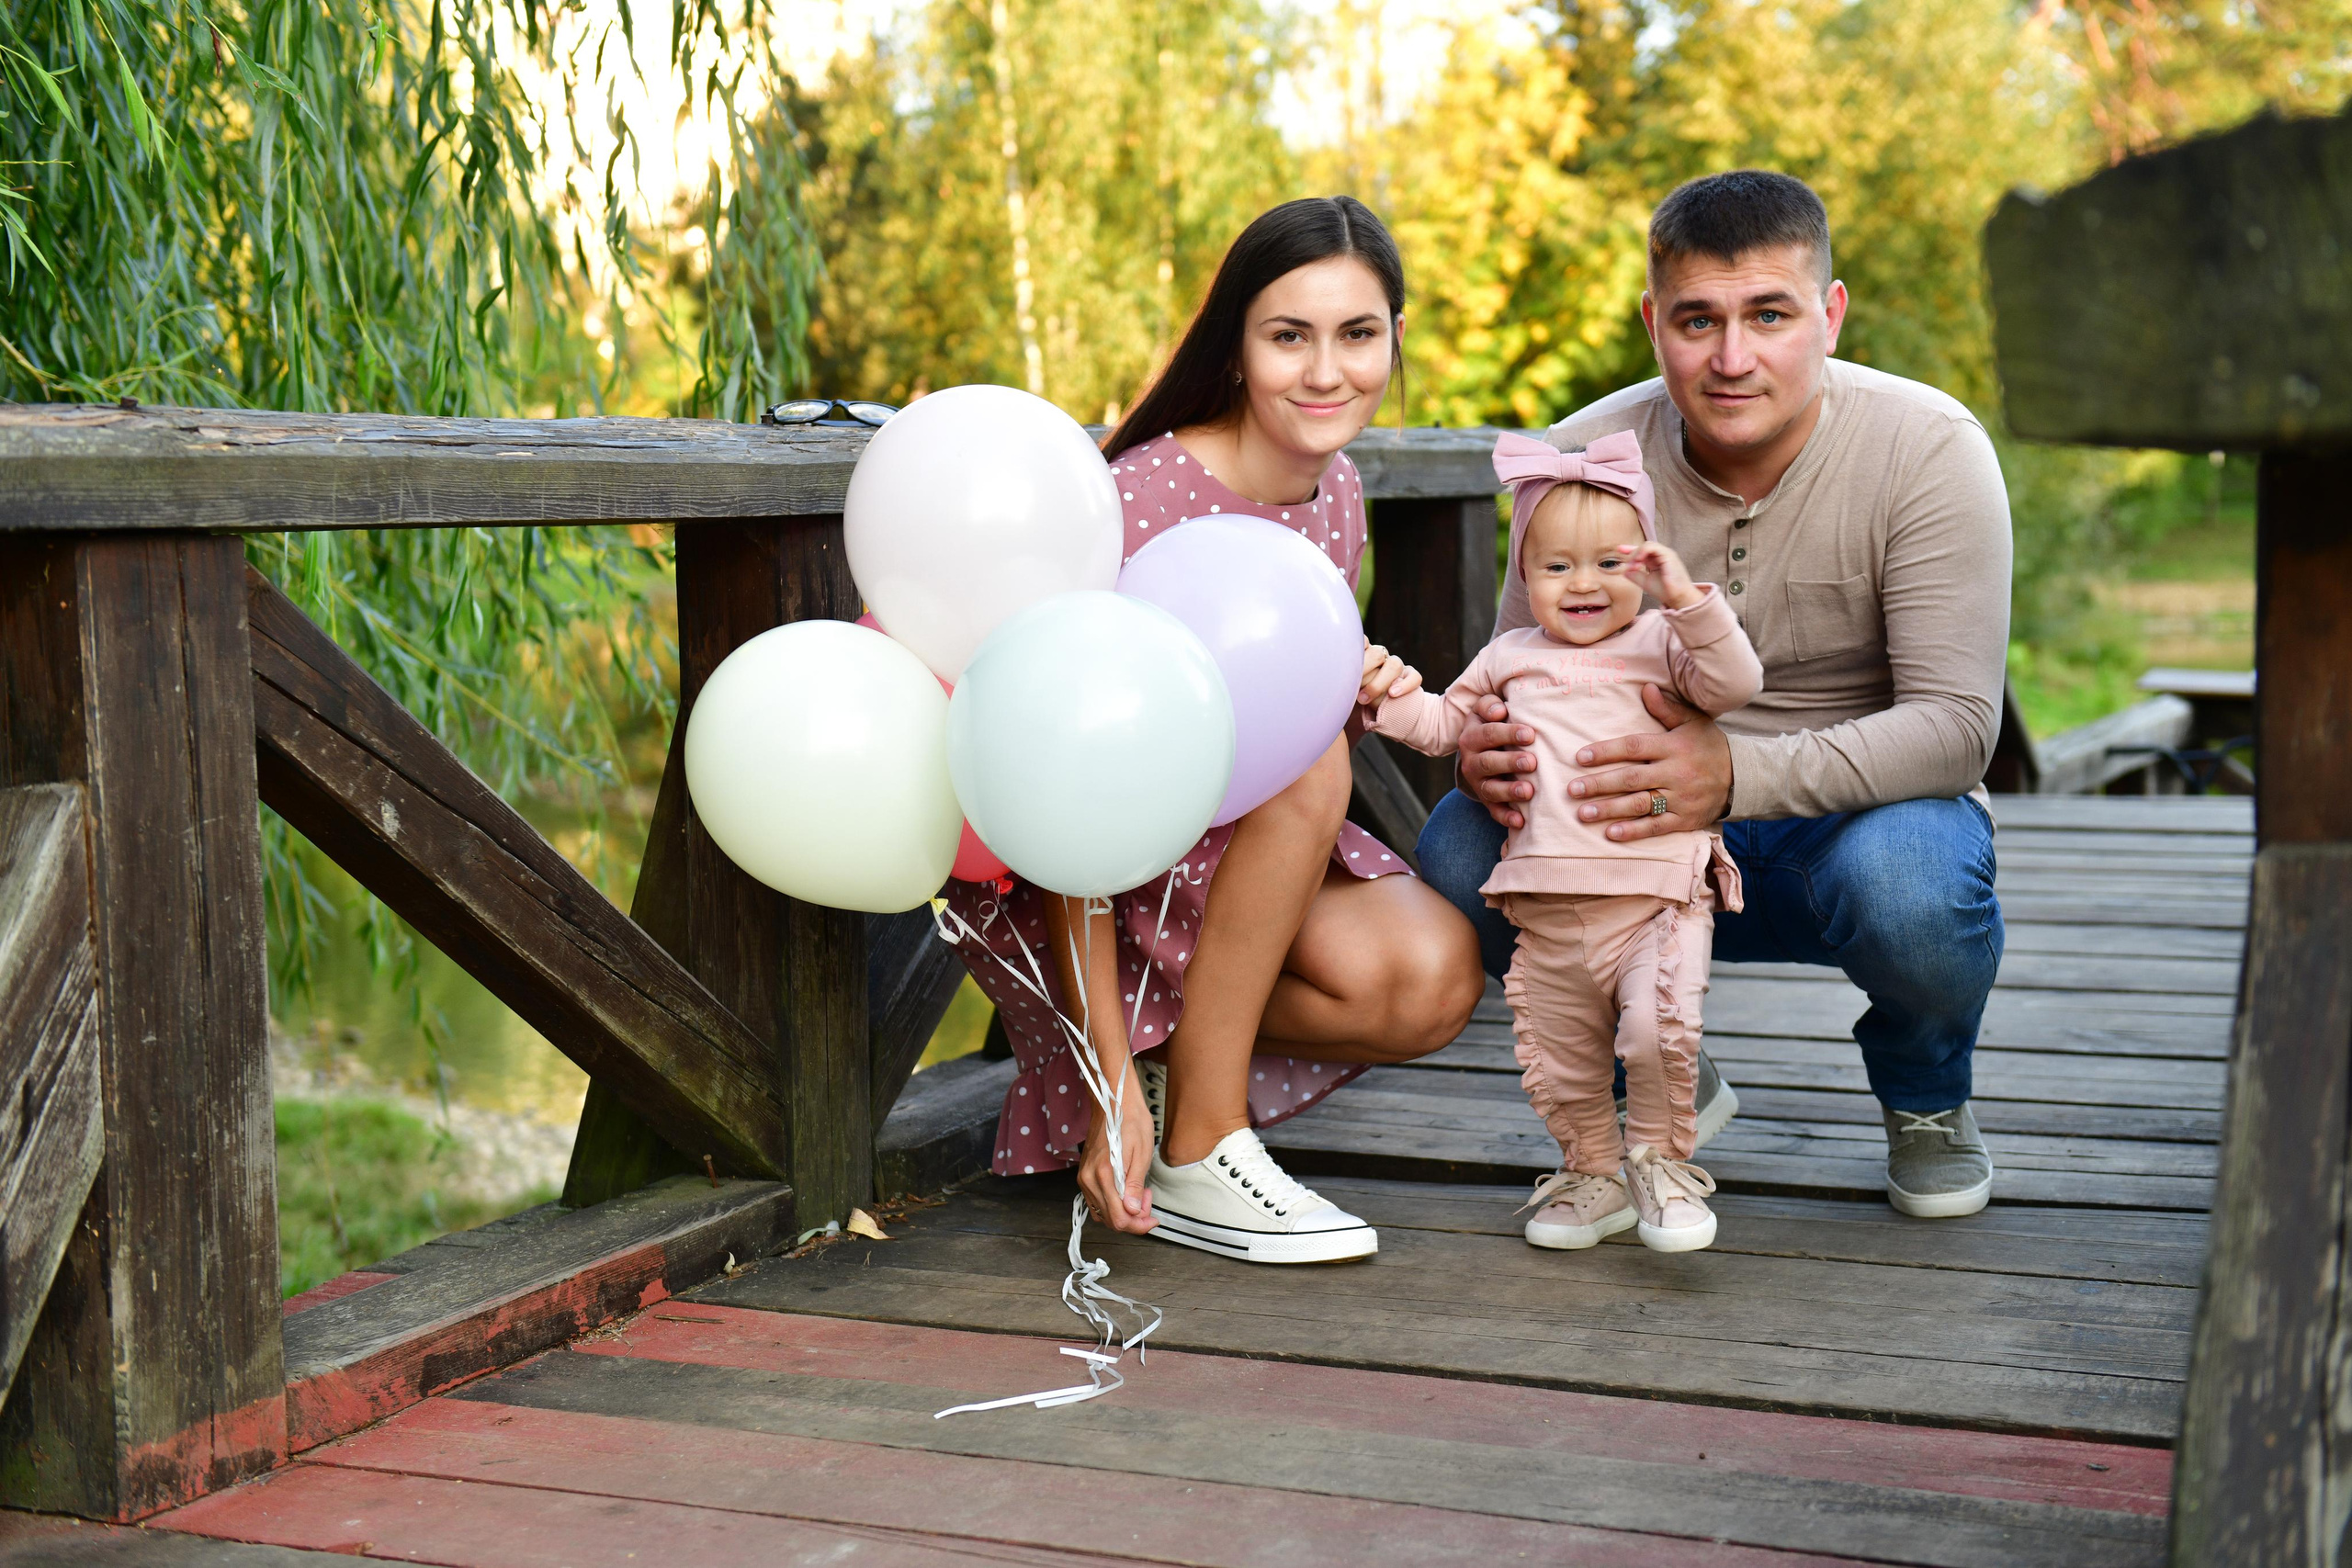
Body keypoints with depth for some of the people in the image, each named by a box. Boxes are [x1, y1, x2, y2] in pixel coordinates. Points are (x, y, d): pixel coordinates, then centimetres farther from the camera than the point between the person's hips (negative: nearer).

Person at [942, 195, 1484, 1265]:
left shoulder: (1337, 494, 0)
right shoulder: (1146, 500, -24)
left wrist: (1362, 694, -11)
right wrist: (1114, 1083, -31)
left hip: (1241, 849, 6)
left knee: (1433, 979, -20)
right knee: (1305, 759, -32)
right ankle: (1197, 1156, -23)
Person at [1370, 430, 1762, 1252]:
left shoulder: (1660, 643, 4)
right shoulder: (1508, 659, 16)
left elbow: (1734, 683, -11)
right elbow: (1446, 724, 26)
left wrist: (1692, 603, -21)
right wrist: (1394, 697, 8)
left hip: (1655, 898, -4)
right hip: (1547, 911, 4)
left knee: (1657, 1029, -24)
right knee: (1557, 1062, 11)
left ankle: (1659, 1159, 1)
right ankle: (1593, 1175, 34)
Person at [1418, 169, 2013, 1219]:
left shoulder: (1928, 450, -17)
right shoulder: (1584, 457, -9)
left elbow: (1957, 721, -23)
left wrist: (1739, 774, -41)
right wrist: (1485, 746, -30)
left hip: (1864, 812, -2)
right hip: (1652, 837, 3)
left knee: (1906, 884, -38)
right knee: (1460, 853, -24)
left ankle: (1927, 1100, 2)